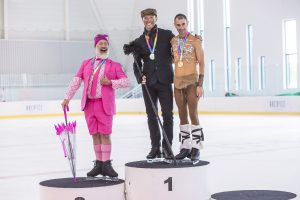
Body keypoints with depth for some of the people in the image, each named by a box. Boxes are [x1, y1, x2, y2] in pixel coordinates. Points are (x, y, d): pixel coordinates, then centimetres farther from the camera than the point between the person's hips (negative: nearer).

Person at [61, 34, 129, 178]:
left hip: (104, 104, -3)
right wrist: (67, 97, 2)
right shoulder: (86, 64, 14)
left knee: (105, 133, -6)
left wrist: (110, 82, -12)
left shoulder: (114, 65, 6)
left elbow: (125, 81, 1)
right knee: (95, 134, 6)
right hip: (89, 103, 3)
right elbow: (76, 81, 10)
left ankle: (106, 164, -1)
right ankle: (98, 163, 13)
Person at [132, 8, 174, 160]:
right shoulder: (139, 41, 12)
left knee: (167, 114, -3)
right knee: (151, 115, 6)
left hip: (164, 81, -3)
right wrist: (140, 77, -6)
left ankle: (167, 147, 5)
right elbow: (137, 63, 10)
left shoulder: (167, 35, 4)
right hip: (148, 82, 3)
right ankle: (155, 147, 14)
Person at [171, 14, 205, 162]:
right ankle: (185, 147, 14)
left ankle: (196, 148, -1)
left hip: (191, 81, -4)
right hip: (177, 81, 5)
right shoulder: (173, 41, 10)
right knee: (182, 115, 7)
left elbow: (201, 63, -5)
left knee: (193, 114, -8)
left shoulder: (195, 40, -3)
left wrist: (200, 84, -12)